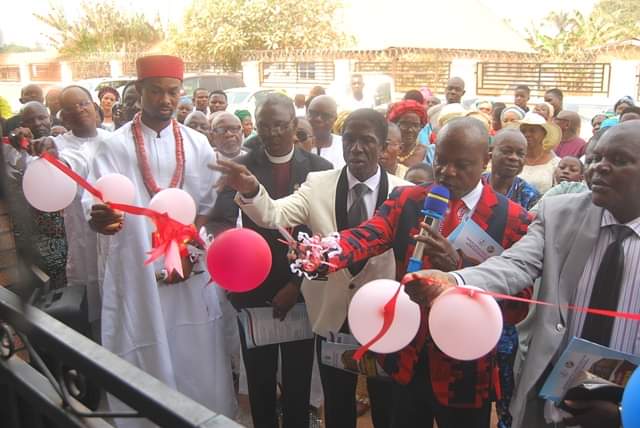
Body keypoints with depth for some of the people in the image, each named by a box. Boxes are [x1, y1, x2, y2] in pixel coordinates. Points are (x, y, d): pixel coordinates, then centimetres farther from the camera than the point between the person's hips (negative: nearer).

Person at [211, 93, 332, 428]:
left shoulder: (319, 168, -2)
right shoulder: (242, 168, -3)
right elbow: (220, 217, -18)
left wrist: (298, 284, -9)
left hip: (302, 289, 0)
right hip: (254, 289, 0)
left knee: (299, 377, 15)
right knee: (259, 379, 14)